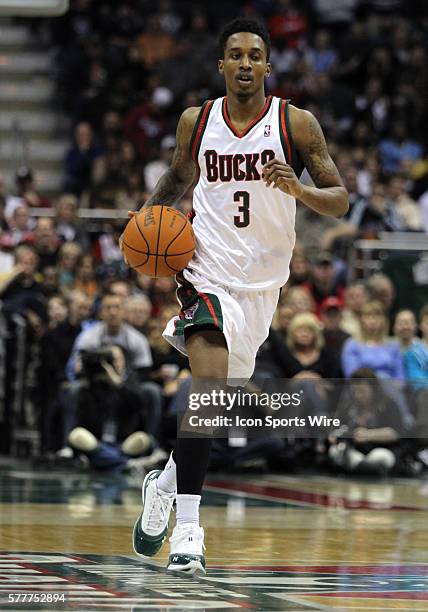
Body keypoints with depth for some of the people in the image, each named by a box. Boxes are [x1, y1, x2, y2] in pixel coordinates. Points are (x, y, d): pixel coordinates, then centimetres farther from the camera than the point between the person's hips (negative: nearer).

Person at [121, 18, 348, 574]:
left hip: (262, 282, 2)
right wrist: (149, 215, 3)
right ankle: (187, 526, -21)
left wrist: (297, 189, -24)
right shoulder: (196, 122, 1)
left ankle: (166, 484, 40)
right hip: (206, 270, -2)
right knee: (208, 384, -22)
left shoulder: (296, 124, -4)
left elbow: (340, 200, -5)